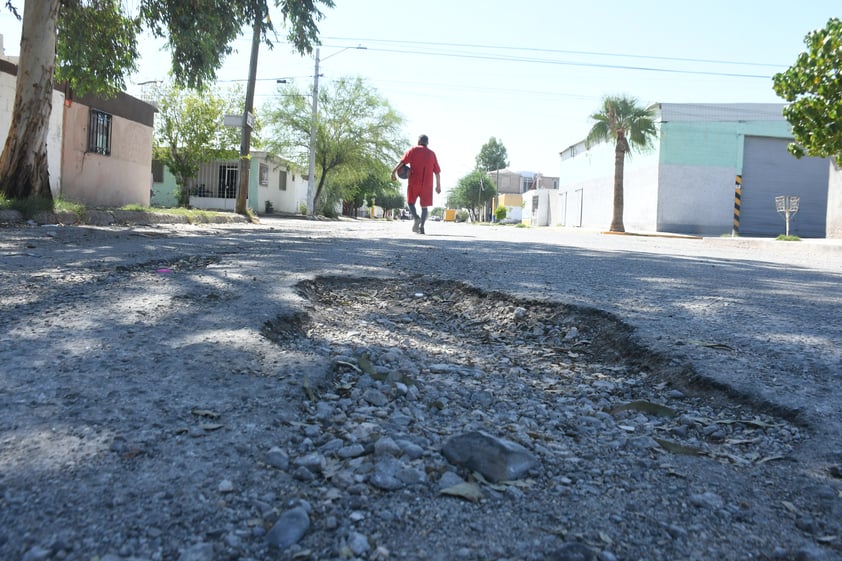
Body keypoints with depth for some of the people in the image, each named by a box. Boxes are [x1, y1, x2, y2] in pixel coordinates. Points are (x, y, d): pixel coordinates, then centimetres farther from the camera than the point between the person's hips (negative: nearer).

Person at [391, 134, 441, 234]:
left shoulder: (413, 150, 4)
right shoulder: (432, 154, 12)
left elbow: (402, 162, -8)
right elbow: (437, 172, 11)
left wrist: (394, 171, -6)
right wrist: (438, 185, 17)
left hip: (414, 182, -2)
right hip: (427, 184, 2)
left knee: (410, 202, 12)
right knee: (424, 206, 7)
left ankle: (415, 217, -16)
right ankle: (421, 226, -5)